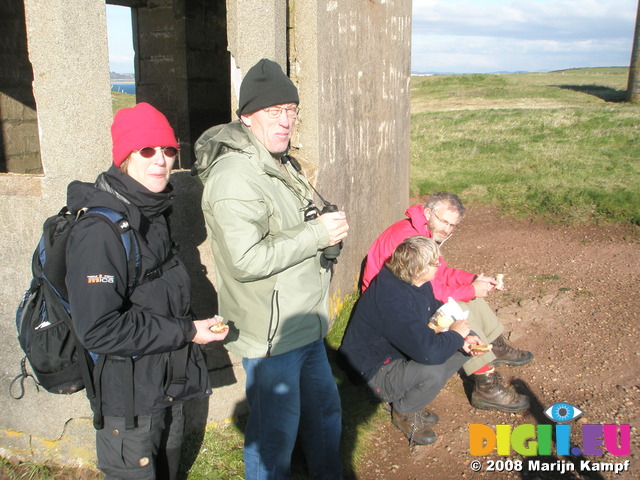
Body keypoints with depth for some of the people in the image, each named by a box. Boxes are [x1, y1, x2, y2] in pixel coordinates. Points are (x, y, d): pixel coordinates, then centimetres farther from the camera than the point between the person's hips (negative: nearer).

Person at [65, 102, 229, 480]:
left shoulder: (153, 215, 6)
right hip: (128, 398, -9)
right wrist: (185, 332, -22)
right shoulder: (100, 230, -24)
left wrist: (194, 325, 6)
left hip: (168, 388, 9)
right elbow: (98, 330, -27)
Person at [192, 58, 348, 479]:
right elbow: (246, 260, -29)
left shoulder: (283, 165, 11)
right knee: (276, 433, 7)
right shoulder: (234, 177, -22)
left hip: (306, 326, 10)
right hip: (271, 334, -10)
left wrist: (329, 227, 8)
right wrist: (317, 234, -23)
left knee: (325, 410, 25)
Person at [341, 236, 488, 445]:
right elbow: (429, 352, -40)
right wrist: (455, 334, -19)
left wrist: (463, 339, -5)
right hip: (377, 371, -9)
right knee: (433, 371, -35)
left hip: (402, 353, 9)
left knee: (464, 347, 1)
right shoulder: (394, 300, -34)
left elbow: (437, 312, 13)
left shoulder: (417, 282, -5)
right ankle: (404, 412, -2)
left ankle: (409, 396, 7)